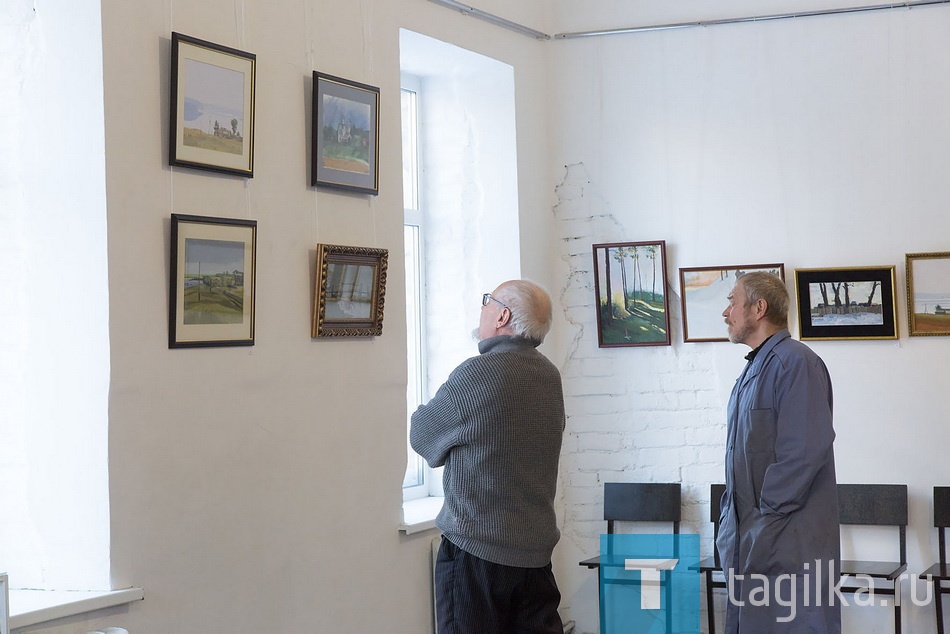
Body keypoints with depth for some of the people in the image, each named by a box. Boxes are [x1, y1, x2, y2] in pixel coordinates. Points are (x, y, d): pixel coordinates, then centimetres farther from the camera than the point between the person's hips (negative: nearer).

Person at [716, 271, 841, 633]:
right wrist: (732, 515, 13)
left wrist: (767, 516, -18)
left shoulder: (795, 362, -13)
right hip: (747, 539, 10)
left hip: (787, 539, -10)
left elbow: (805, 451, -21)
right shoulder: (753, 369, 17)